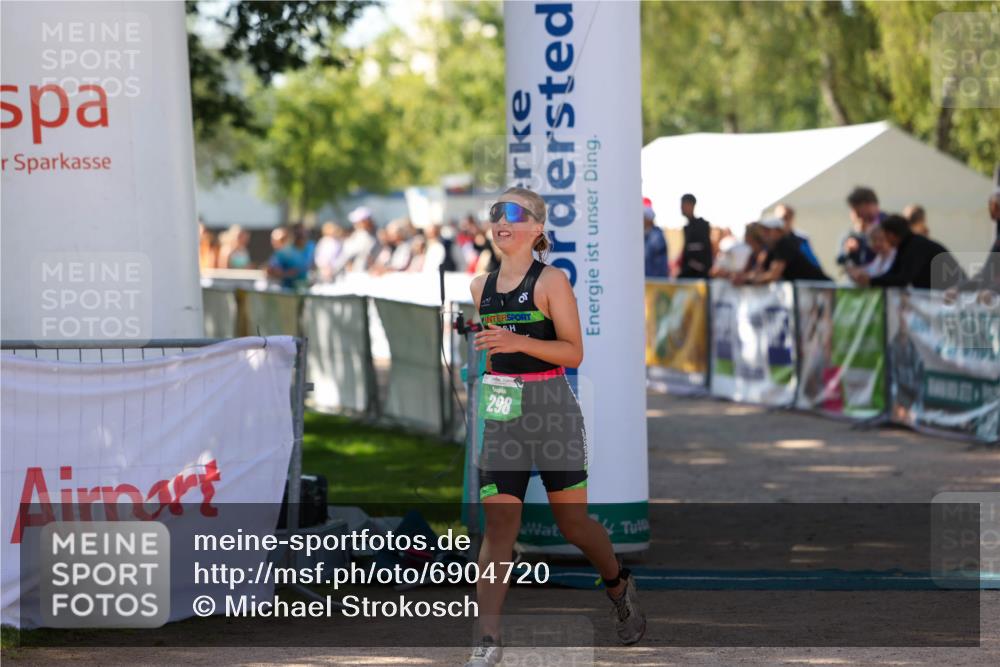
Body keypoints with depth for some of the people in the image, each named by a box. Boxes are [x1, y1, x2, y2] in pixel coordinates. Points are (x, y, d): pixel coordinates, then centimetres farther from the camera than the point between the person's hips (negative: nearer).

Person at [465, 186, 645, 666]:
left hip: (552, 410, -4)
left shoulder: (551, 281, -8)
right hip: (502, 415, 4)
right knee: (498, 527, -6)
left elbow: (574, 353, -13)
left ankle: (619, 588, 38)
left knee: (572, 522, 8)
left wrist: (518, 342, -24)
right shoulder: (481, 287, 9)